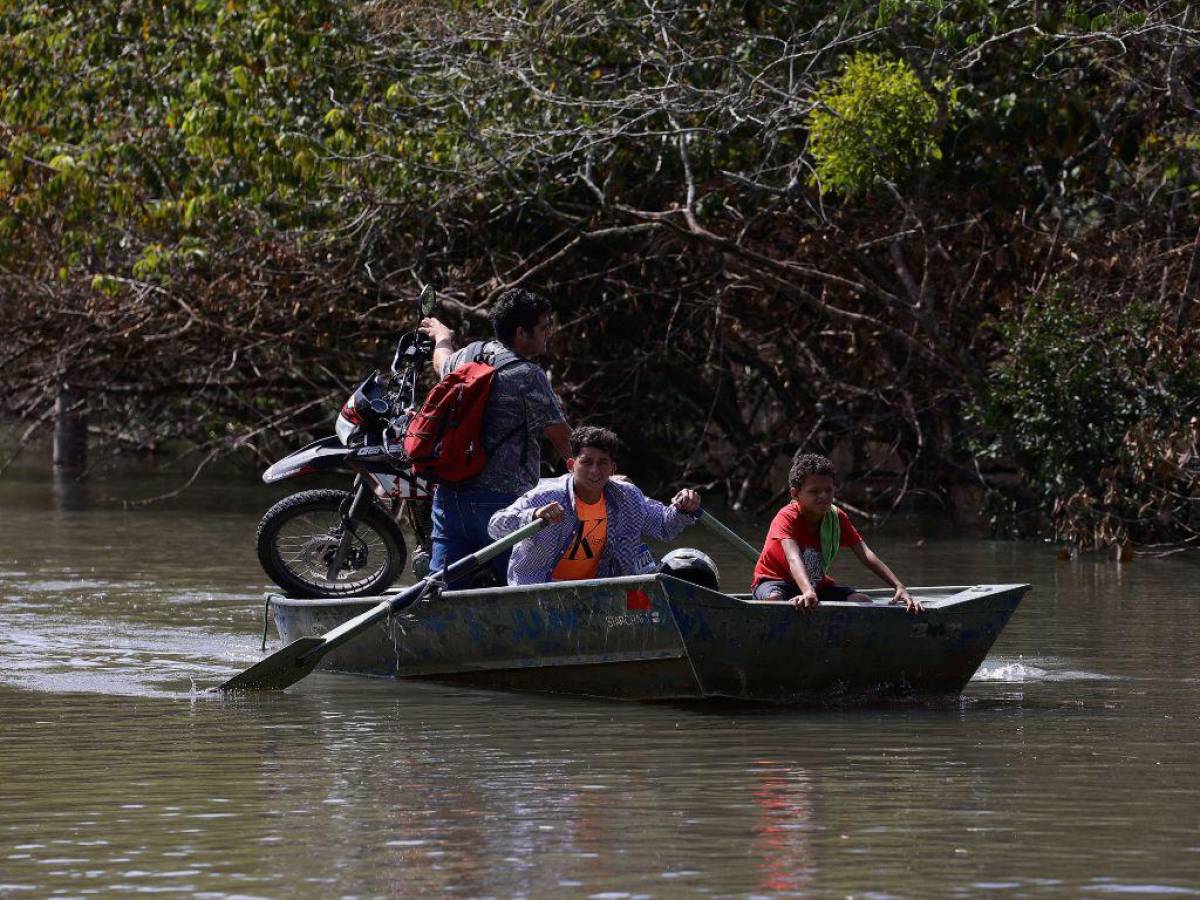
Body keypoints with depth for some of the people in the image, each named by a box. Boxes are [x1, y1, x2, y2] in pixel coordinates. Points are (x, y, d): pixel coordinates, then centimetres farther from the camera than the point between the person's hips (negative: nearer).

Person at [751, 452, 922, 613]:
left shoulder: (837, 518, -9)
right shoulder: (787, 518, -25)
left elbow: (866, 556, -17)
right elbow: (794, 558, -43)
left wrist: (899, 587, -31)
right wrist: (808, 593, -63)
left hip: (816, 583, 5)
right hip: (776, 580, -5)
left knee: (863, 602, -18)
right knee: (773, 599, -41)